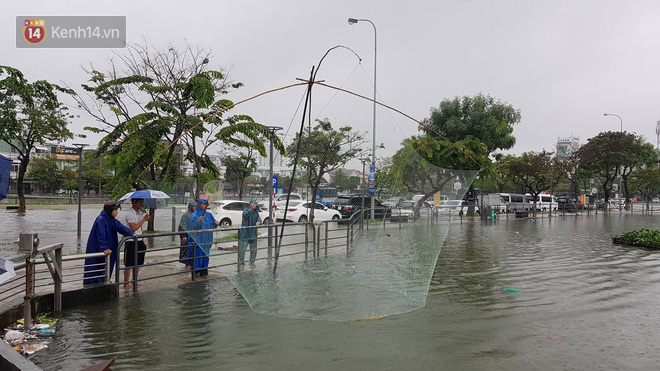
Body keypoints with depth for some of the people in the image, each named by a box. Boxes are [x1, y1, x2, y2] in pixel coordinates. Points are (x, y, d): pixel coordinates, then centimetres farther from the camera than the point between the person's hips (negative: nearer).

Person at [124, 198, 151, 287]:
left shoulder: (140, 213, 11)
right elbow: (133, 228, -24)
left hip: (139, 241, 8)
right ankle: (126, 283, 10)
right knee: (129, 264, 0)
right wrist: (144, 219, -20)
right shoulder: (130, 214, -14)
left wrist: (143, 242, 16)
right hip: (131, 242, -8)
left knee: (138, 263, 13)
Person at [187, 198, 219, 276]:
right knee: (198, 254, -4)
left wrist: (216, 223, -7)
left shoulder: (209, 215, 11)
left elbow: (213, 225, 16)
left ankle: (204, 269, 19)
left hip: (207, 239, 6)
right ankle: (196, 270, 6)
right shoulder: (194, 215, -5)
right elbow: (192, 226, -15)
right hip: (198, 239, -5)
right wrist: (198, 221, -30)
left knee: (206, 254, 10)